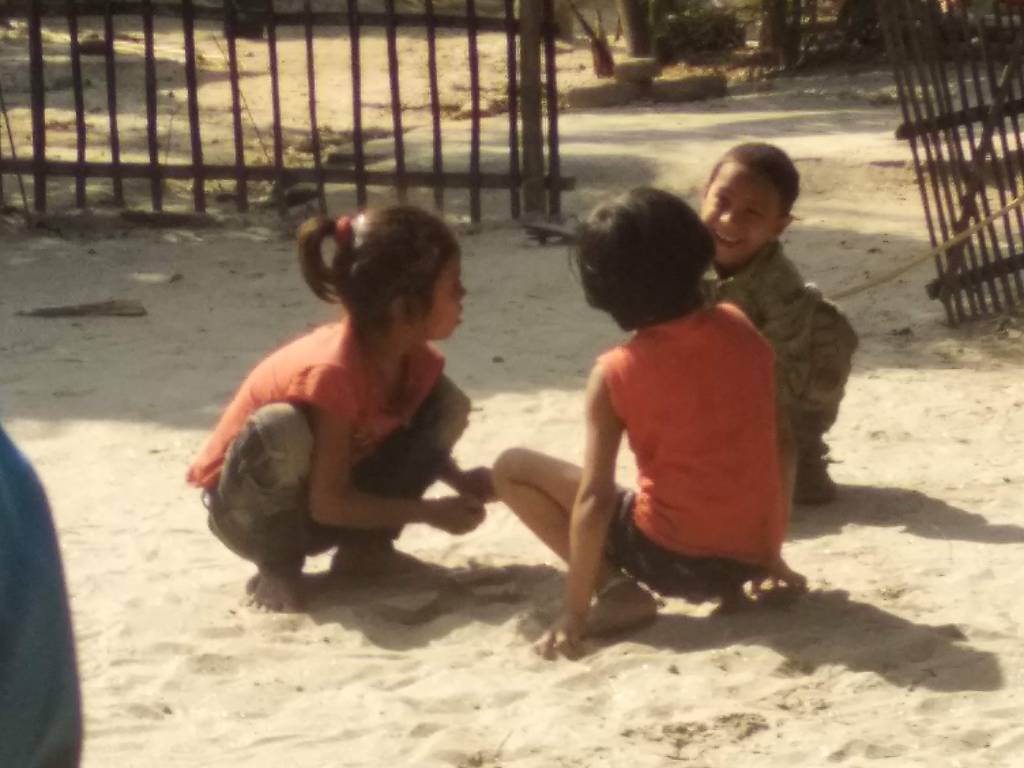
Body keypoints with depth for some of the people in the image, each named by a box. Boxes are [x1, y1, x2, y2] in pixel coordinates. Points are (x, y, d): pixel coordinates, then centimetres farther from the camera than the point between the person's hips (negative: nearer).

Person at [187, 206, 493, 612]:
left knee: (447, 403, -6)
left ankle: (364, 549, 2)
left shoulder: (414, 357, -11)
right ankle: (277, 570, -15)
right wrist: (430, 512, -27)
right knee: (281, 429, -41)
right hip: (247, 506, -7)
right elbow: (328, 504, -31)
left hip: (332, 494, 7)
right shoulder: (333, 371, -35)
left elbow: (413, 436, 9)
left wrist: (461, 481, -10)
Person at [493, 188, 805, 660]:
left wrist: (575, 612, -8)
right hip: (749, 556, 5)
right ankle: (736, 586, 16)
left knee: (512, 469, 7)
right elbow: (774, 451, 7)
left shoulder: (616, 373, -11)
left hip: (670, 559, -5)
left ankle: (619, 591, -3)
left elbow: (594, 498, -14)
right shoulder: (741, 330, 0)